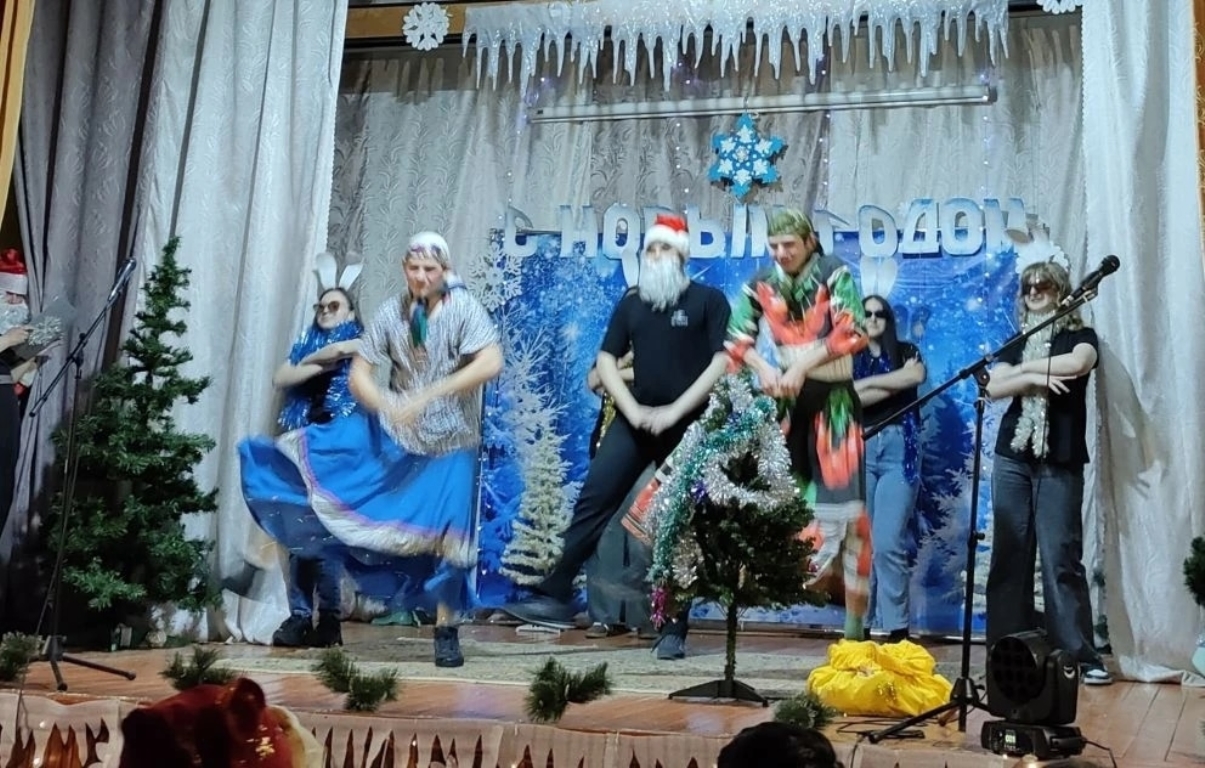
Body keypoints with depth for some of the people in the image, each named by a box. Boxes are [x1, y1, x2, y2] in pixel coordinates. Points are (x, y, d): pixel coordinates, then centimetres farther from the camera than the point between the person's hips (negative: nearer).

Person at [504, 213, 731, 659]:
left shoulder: (708, 300, 0)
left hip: (690, 427, -3)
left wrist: (675, 411, -14)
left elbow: (723, 362, -8)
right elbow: (606, 360, 10)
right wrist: (633, 409, -6)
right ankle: (555, 597, -2)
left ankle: (674, 630, 6)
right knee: (592, 502, -6)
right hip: (635, 421, 4)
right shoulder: (631, 302, 11)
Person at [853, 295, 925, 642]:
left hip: (899, 450, -2)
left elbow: (917, 375, -11)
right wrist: (894, 385, -8)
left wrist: (867, 382, -8)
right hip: (858, 450, 2)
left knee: (888, 543, -11)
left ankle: (897, 628, -6)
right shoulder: (849, 358, 15)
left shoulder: (905, 351, 12)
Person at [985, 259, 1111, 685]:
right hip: (1012, 458, 4)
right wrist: (1034, 378, -12)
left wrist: (1023, 368, -5)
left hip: (1059, 461, -3)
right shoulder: (1016, 342, 18)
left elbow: (1077, 364, -16)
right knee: (1009, 555, 1)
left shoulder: (1079, 335, 7)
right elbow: (994, 387, 4)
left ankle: (1081, 656, -5)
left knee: (1061, 558, -8)